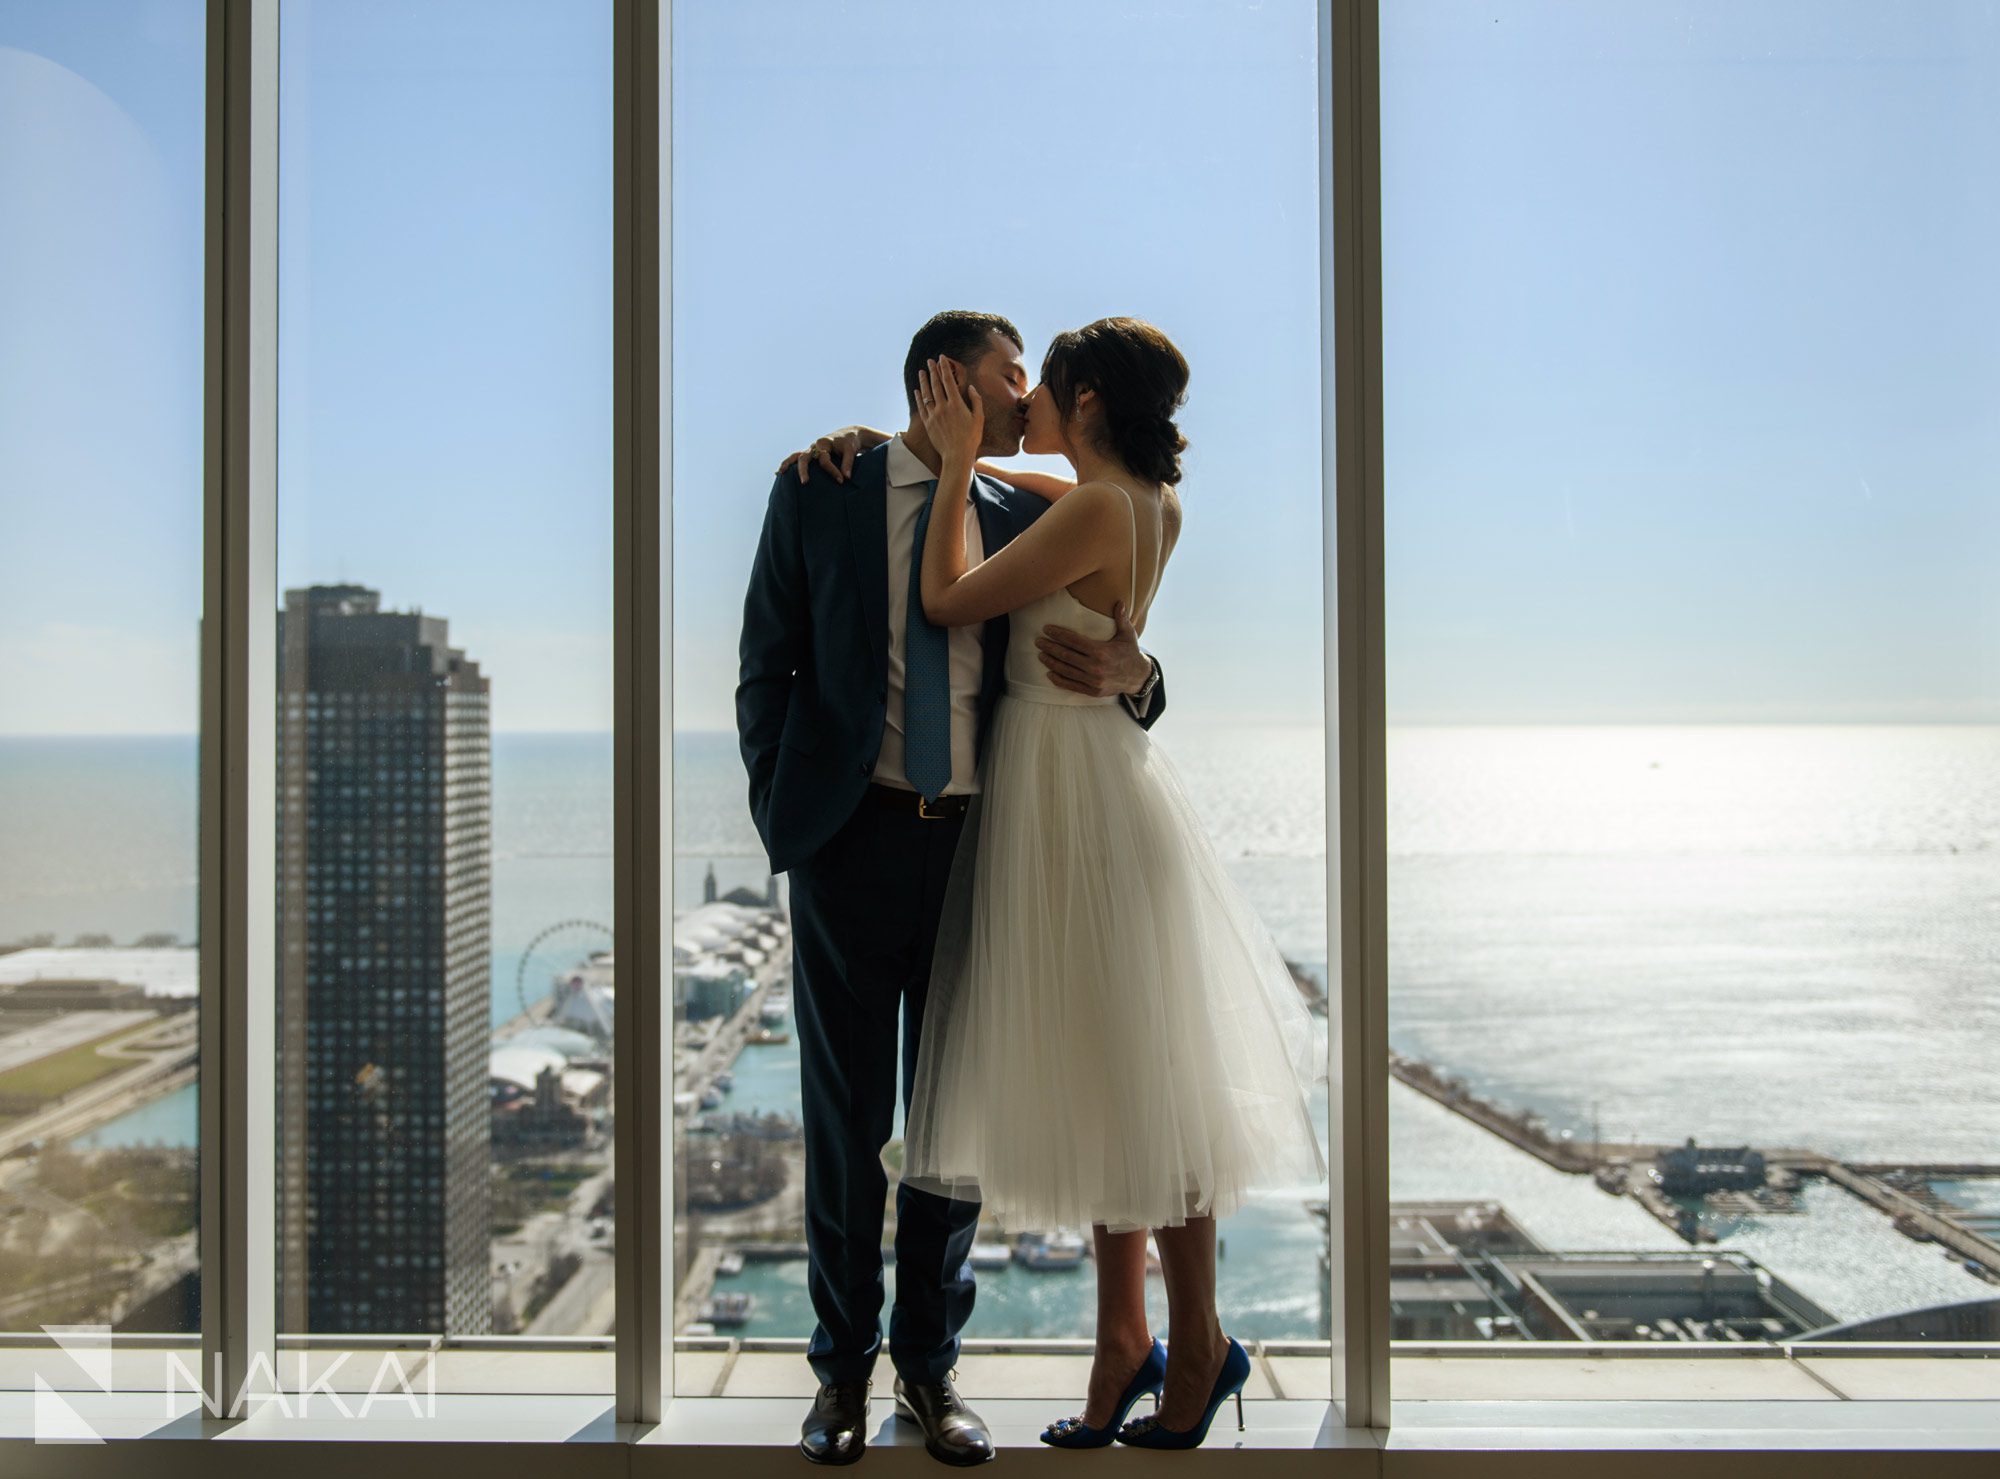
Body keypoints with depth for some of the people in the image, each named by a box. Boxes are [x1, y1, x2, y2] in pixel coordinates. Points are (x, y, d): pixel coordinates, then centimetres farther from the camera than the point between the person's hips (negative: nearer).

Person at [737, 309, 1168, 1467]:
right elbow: (768, 662, 3)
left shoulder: (1027, 519, 8)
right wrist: (780, 814, -2)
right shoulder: (820, 490, 2)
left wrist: (1131, 674, -14)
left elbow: (1114, 674, 9)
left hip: (979, 844, 2)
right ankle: (844, 1363, 23)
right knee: (846, 1113, 7)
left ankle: (930, 1361, 24)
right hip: (851, 838, -2)